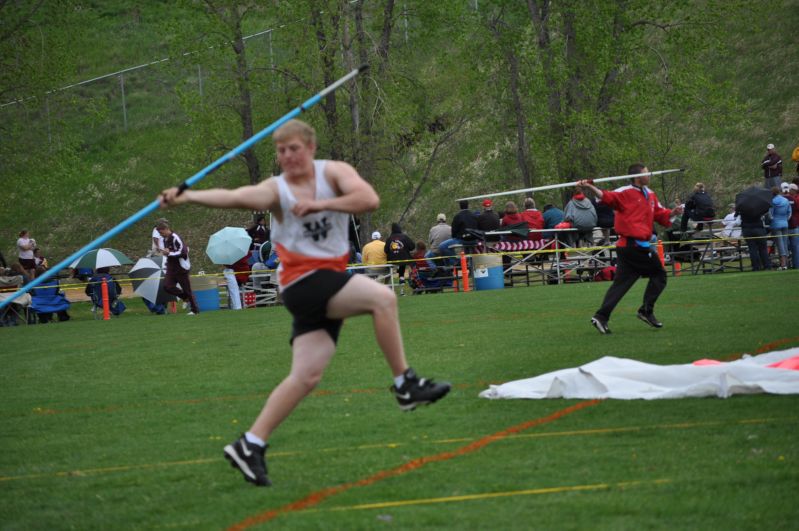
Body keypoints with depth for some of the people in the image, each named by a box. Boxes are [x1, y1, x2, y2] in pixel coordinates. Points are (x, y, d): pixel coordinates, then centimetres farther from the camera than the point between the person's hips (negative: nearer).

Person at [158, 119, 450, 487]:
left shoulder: (333, 172, 3)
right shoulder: (275, 190, -6)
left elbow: (369, 200, -13)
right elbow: (235, 197, -25)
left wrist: (320, 204, -20)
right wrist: (188, 196, -42)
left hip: (330, 284, 5)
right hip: (303, 281, -5)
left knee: (307, 375, 1)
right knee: (383, 297, -24)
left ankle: (251, 444, 7)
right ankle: (405, 384, -16)